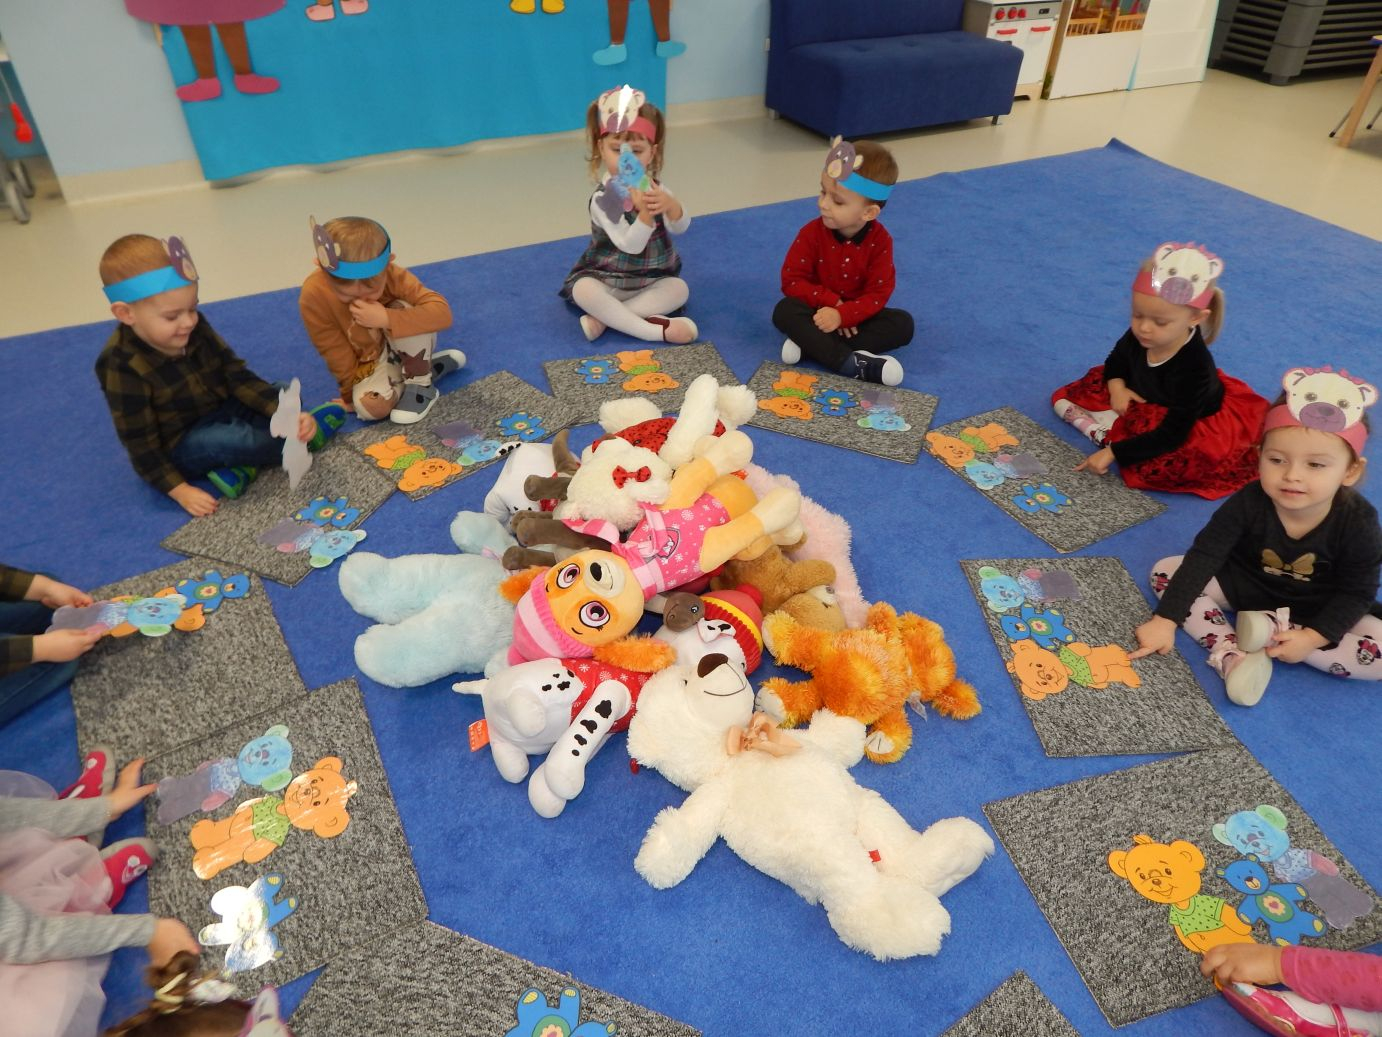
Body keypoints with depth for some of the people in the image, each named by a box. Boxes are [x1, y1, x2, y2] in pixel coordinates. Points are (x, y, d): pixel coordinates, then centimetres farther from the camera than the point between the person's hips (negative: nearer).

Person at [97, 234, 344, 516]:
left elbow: (237, 376, -8)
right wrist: (180, 491, -25)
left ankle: (241, 469, -19)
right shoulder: (124, 367, -25)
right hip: (179, 449, -7)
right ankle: (304, 437, -10)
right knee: (228, 439, -36)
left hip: (222, 413, 8)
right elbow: (141, 444, -20)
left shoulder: (195, 327, -7)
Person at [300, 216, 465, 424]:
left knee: (403, 312, -32)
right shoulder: (313, 294, -27)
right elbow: (336, 353, -15)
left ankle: (421, 384, -14)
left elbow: (443, 313, -38)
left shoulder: (393, 276, -28)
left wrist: (385, 319, -44)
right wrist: (351, 395, -5)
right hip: (370, 362, 1)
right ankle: (428, 367, -4)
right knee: (369, 407, -29)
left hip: (406, 348, -1)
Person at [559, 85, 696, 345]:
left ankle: (604, 318, -26)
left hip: (651, 281, 4)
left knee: (679, 289, -23)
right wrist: (645, 213, -43)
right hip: (607, 281, -4)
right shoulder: (602, 199, -18)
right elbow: (631, 245, -26)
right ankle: (655, 330, -36)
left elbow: (681, 228, -15)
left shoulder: (654, 187, -4)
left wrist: (671, 205, -38)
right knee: (582, 290, -32)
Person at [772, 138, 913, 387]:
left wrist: (842, 314, -32)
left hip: (855, 315, 1)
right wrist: (831, 302, -25)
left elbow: (878, 293, -16)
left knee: (903, 323, -22)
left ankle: (811, 344, -33)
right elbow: (792, 280, -14)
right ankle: (853, 364, -43)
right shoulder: (811, 234, -15)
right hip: (820, 312, -1)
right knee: (785, 311, -31)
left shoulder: (880, 240, -15)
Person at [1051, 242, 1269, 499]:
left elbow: (1172, 434, -34)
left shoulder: (1193, 368, -35)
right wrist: (1117, 386, -17)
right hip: (1145, 403, 7)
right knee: (1065, 399, -3)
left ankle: (1107, 430, -18)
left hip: (1192, 426, -7)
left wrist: (1113, 452, -38)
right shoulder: (1139, 336, -19)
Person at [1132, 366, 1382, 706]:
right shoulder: (1247, 504, -27)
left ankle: (1273, 630, -17)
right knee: (1166, 571, -19)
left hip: (1317, 608, 0)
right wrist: (1165, 620, -34)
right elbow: (1204, 558, -27)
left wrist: (1313, 637, -28)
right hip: (1244, 585, 1)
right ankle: (1231, 656, -31)